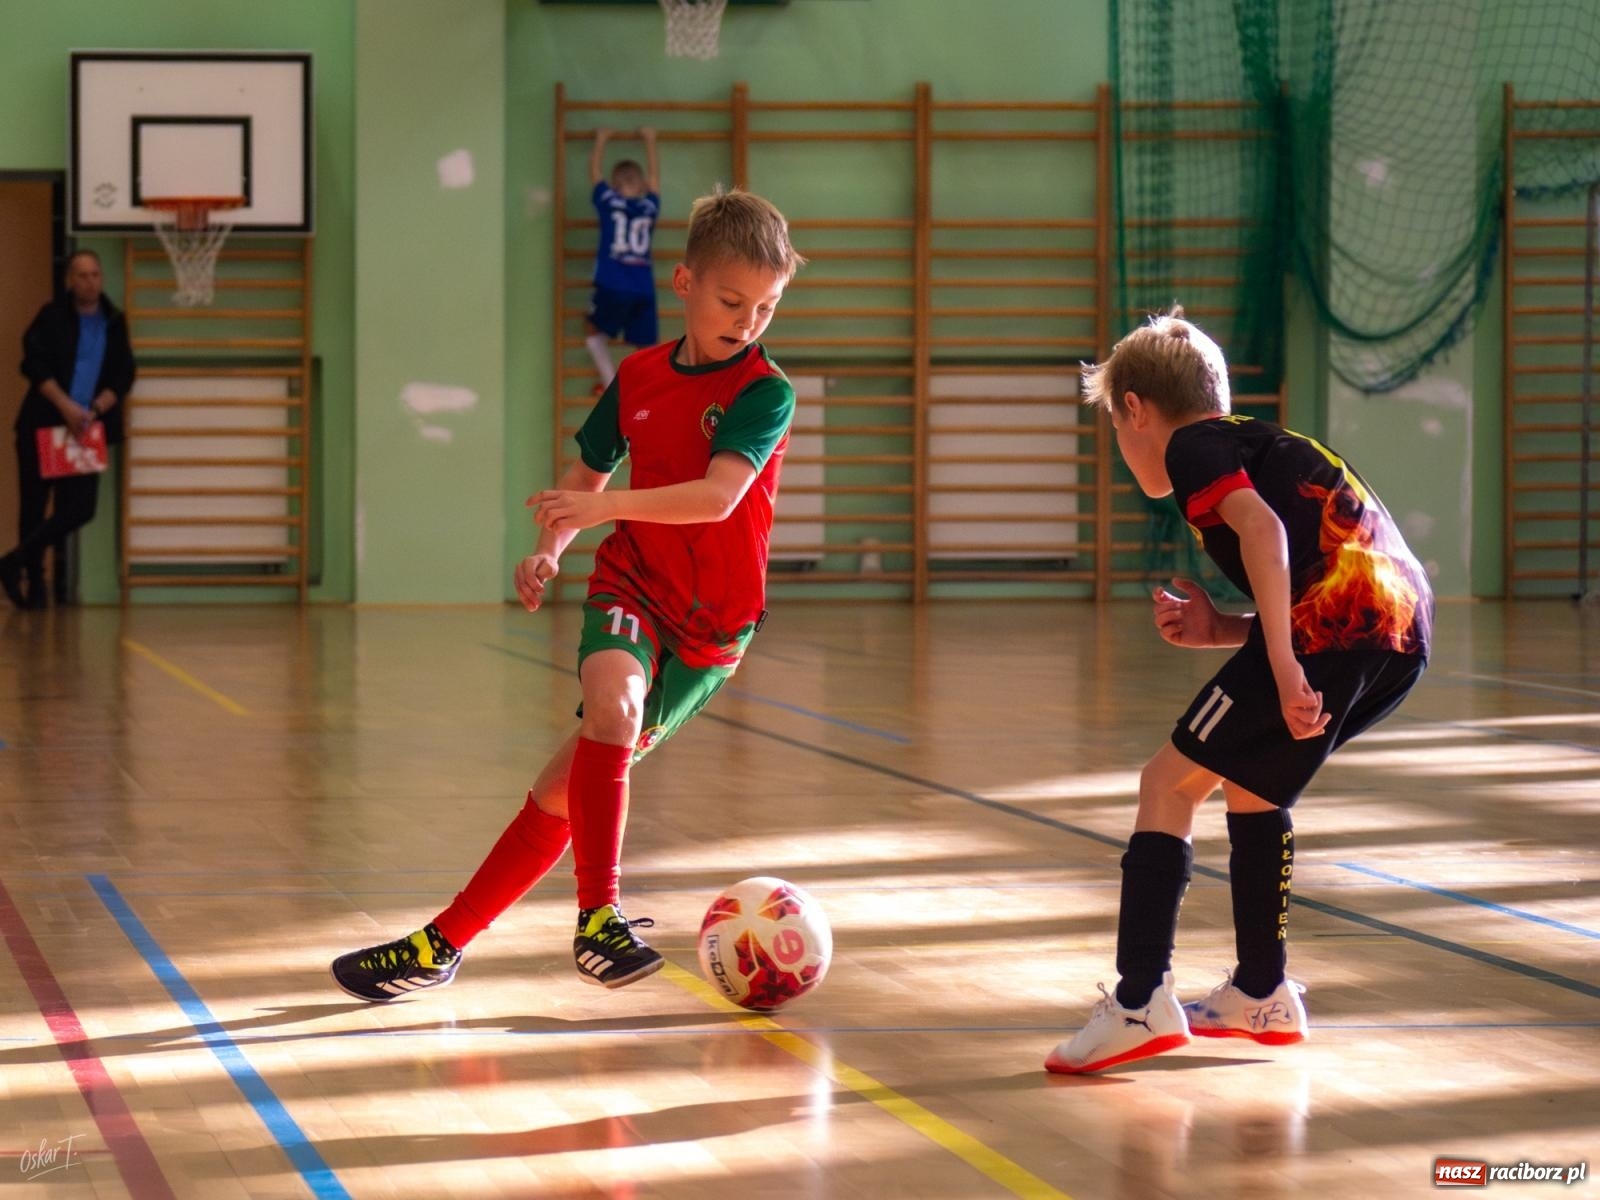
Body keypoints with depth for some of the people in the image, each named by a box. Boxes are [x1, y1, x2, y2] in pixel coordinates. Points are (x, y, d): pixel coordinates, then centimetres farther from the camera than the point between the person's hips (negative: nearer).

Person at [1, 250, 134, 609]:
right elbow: (34, 364, -11)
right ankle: (34, 582, 13)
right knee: (34, 507, 1)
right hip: (42, 426, -3)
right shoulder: (52, 317, -1)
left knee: (80, 509, -4)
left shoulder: (115, 323, 7)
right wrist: (66, 406, -20)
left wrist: (94, 411, -11)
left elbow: (123, 377, 4)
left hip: (85, 429, 3)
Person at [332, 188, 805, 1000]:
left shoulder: (765, 392, -11)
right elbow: (586, 476, 18)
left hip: (710, 621, -3)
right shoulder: (637, 377, 4)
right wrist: (548, 552, 0)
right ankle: (597, 917, -22)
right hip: (628, 582, 3)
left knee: (569, 783, -12)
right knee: (611, 694, -28)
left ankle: (445, 942, -3)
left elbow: (719, 495, -26)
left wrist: (606, 505, -37)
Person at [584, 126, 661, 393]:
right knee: (647, 350, 5)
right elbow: (654, 175, 29)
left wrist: (601, 140, 37)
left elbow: (594, 172, 22)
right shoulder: (650, 206, 10)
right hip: (644, 290, 2)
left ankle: (610, 383, 8)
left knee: (593, 330, 22)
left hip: (612, 286, -2)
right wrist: (650, 141, 43)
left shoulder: (609, 202, 4)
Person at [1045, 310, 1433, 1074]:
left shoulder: (1192, 447, 8)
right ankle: (1262, 995, 34)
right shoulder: (1261, 445, 33)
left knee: (1170, 782, 1)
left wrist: (1282, 663, -19)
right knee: (1252, 782, 28)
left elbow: (1262, 526, -14)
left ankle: (1140, 1003, -7)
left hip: (1330, 622, -9)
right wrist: (1221, 631, 17)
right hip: (1403, 636, 9)